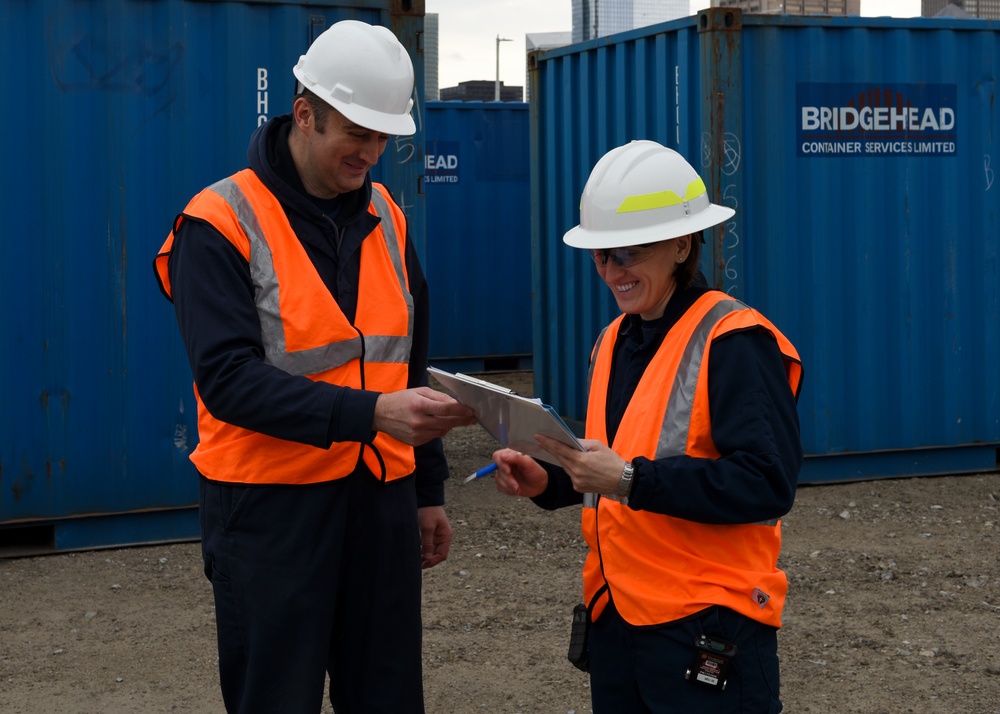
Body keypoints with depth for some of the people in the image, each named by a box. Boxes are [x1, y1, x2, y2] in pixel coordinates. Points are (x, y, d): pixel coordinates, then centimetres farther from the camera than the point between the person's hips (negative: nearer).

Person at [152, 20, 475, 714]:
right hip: (271, 506, -5)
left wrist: (428, 489, 18)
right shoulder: (221, 224, -10)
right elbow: (228, 380, -20)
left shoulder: (386, 218, 10)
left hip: (380, 498, 6)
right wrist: (369, 411, -28)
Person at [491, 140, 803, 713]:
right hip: (615, 620, 7)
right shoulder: (616, 340, 12)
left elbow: (768, 483, -22)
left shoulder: (734, 341, -13)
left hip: (708, 627, -7)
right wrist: (550, 483, 2)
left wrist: (631, 481, -26)